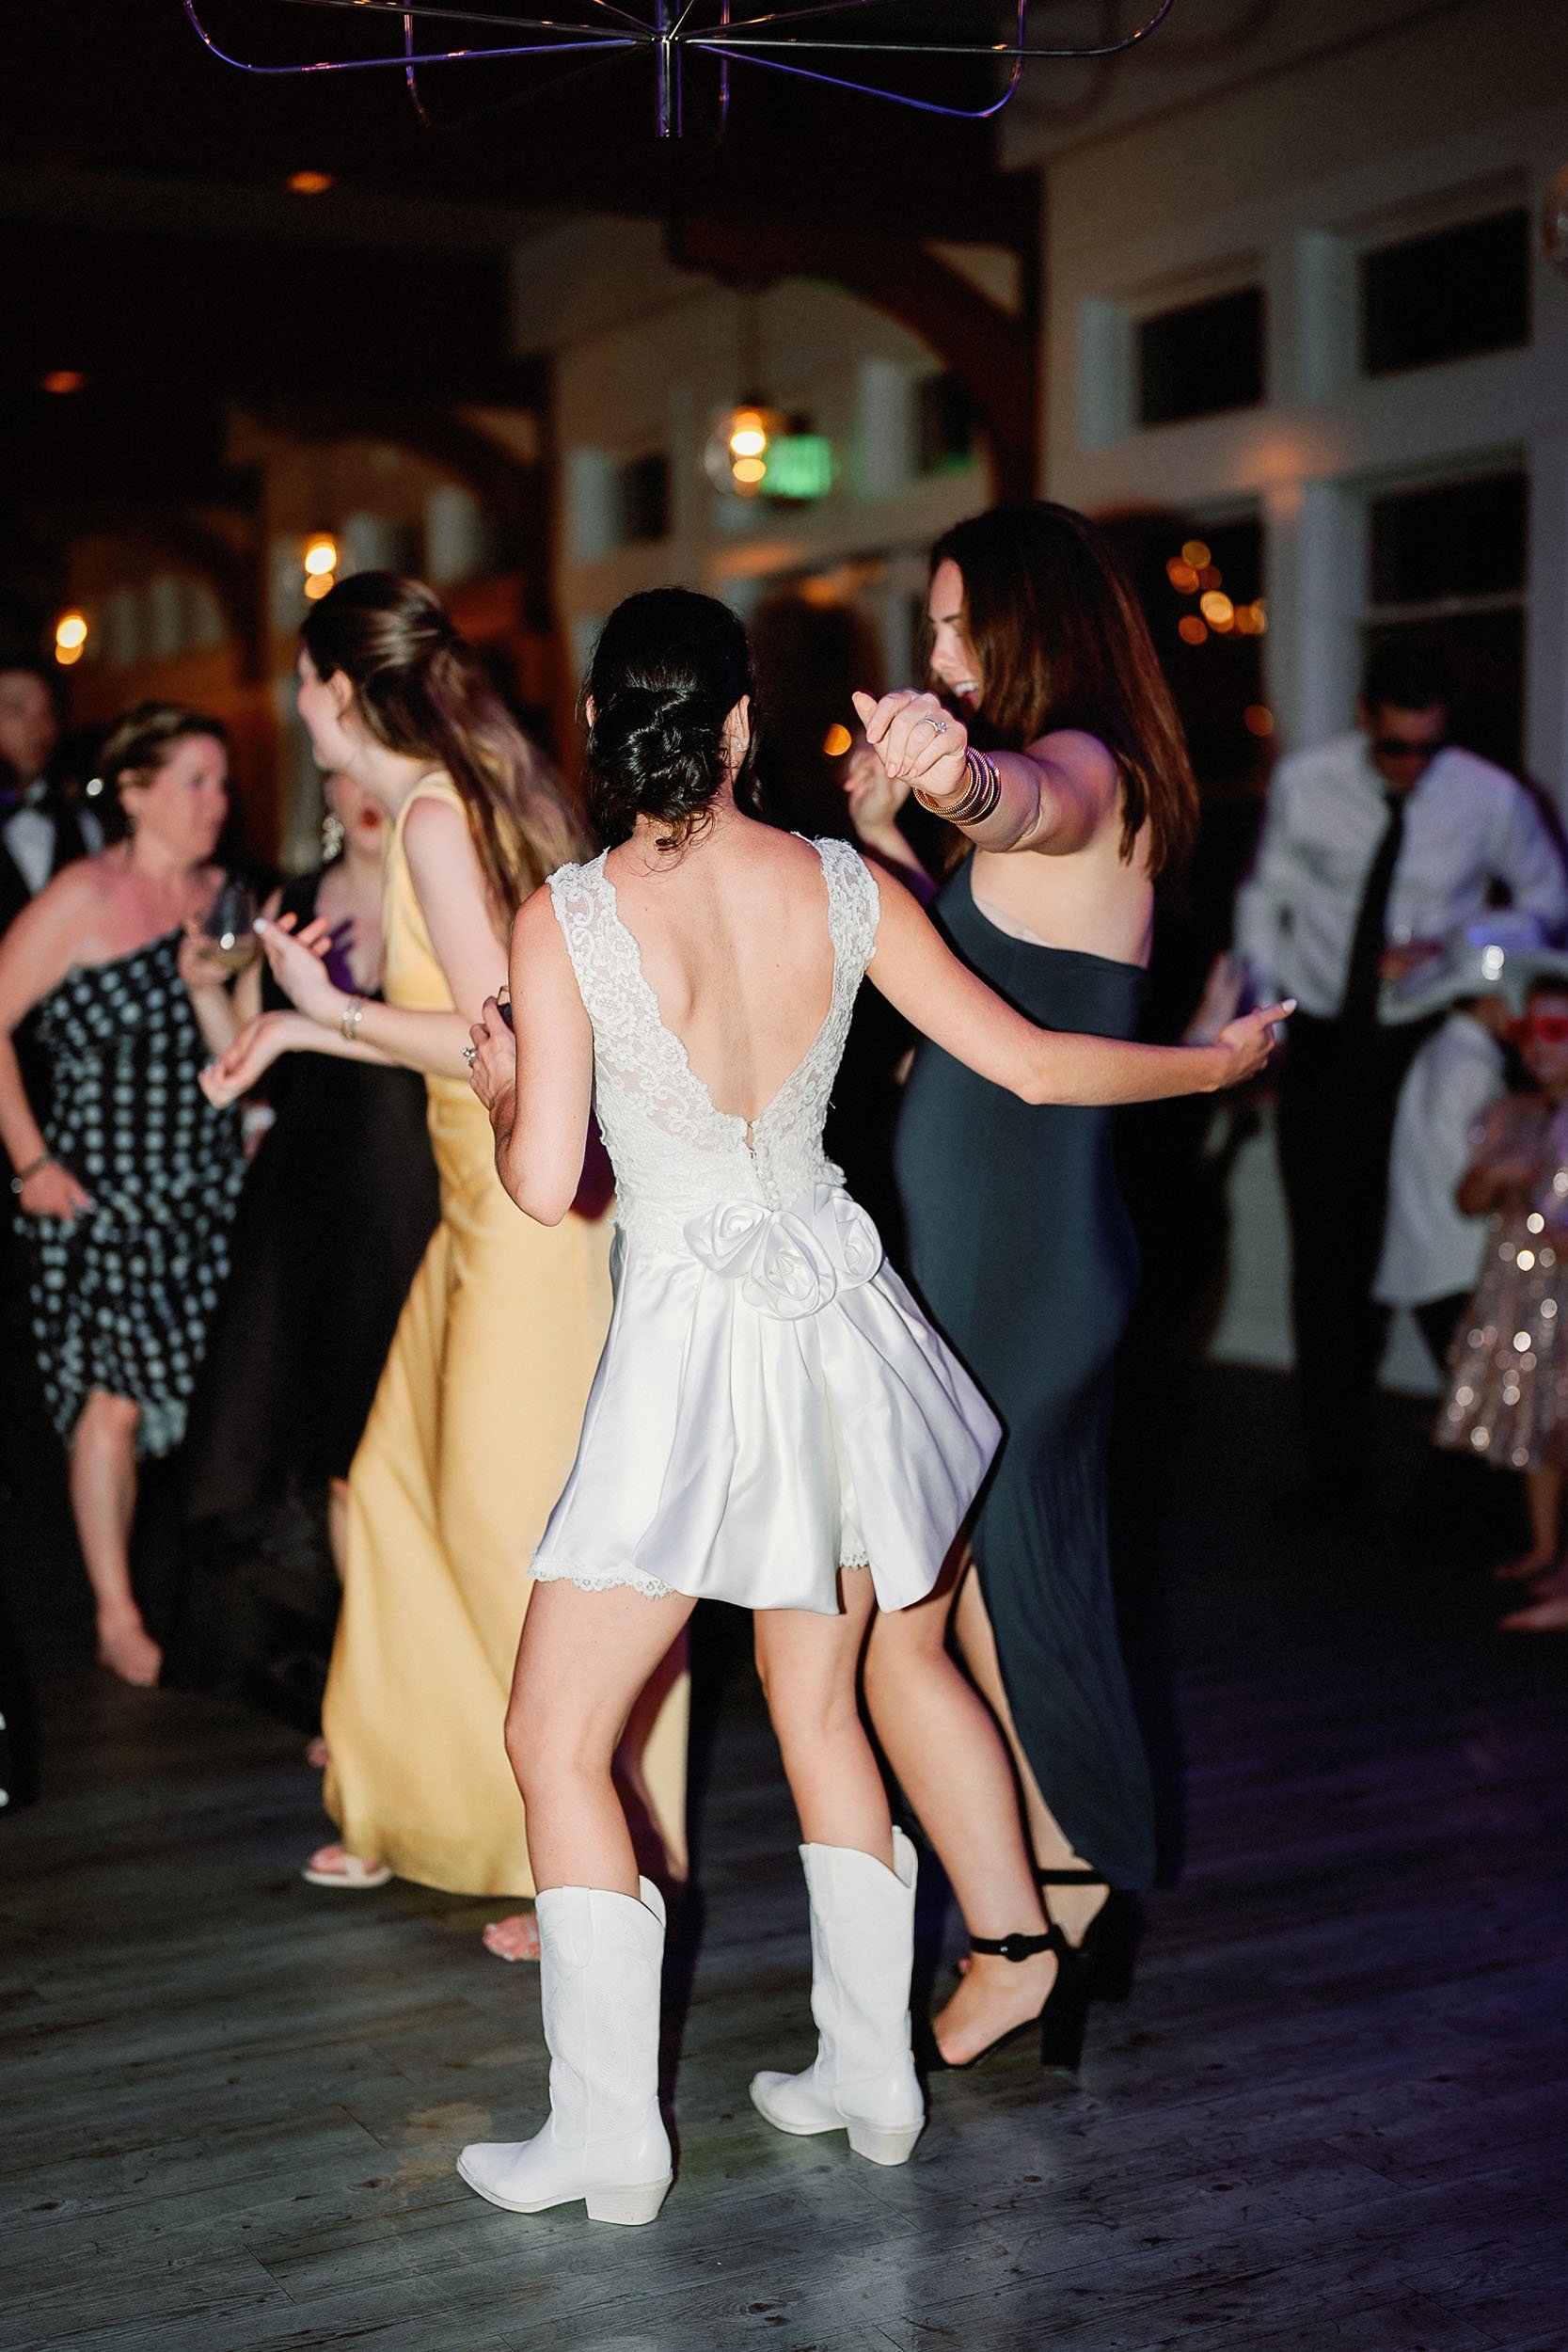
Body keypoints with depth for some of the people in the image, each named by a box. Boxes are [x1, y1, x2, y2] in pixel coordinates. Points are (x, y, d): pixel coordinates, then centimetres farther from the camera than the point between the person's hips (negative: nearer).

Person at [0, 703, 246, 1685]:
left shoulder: (220, 896, 8)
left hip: (209, 1189, 5)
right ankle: (117, 1615, 13)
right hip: (104, 1188, -5)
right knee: (116, 1398, 0)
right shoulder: (83, 898, -8)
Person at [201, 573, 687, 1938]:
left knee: (526, 1531, -3)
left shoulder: (435, 817, -15)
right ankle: (414, 1804, 31)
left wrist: (329, 1007, -11)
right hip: (491, 1203, 10)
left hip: (540, 1205, -10)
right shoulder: (446, 805, 14)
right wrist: (302, 1031, 21)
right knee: (405, 1493, 17)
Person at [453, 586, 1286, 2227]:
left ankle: (608, 2138, 7)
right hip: (837, 1315, 5)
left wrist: (498, 1092, 11)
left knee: (555, 1737, 6)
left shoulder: (567, 917, -12)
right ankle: (870, 2077, 28)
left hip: (690, 1347, -5)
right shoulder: (845, 889, -2)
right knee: (816, 1706, 20)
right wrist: (1224, 1060, 20)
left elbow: (542, 1186, -12)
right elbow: (1032, 1063, 5)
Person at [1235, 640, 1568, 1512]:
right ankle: (1337, 1462, 9)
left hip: (1426, 1048, -1)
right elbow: (1267, 896, 8)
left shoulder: (1491, 800, -9)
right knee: (1325, 1253, 0)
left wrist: (1454, 950, -12)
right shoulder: (1304, 784, -5)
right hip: (1325, 1043, 1)